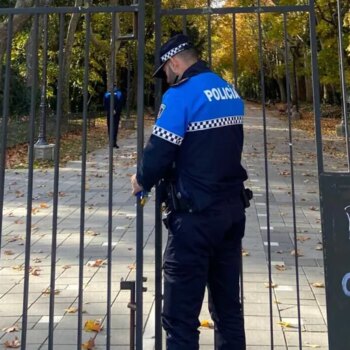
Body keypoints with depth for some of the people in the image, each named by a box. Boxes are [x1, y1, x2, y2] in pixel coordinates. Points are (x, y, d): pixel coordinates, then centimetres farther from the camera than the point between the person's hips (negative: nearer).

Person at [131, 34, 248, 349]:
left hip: (196, 215, -8)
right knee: (228, 306, 17)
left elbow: (159, 152, -16)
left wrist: (142, 181, 4)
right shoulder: (230, 93, 11)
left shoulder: (181, 94, -13)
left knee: (180, 315, 1)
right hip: (233, 209, 8)